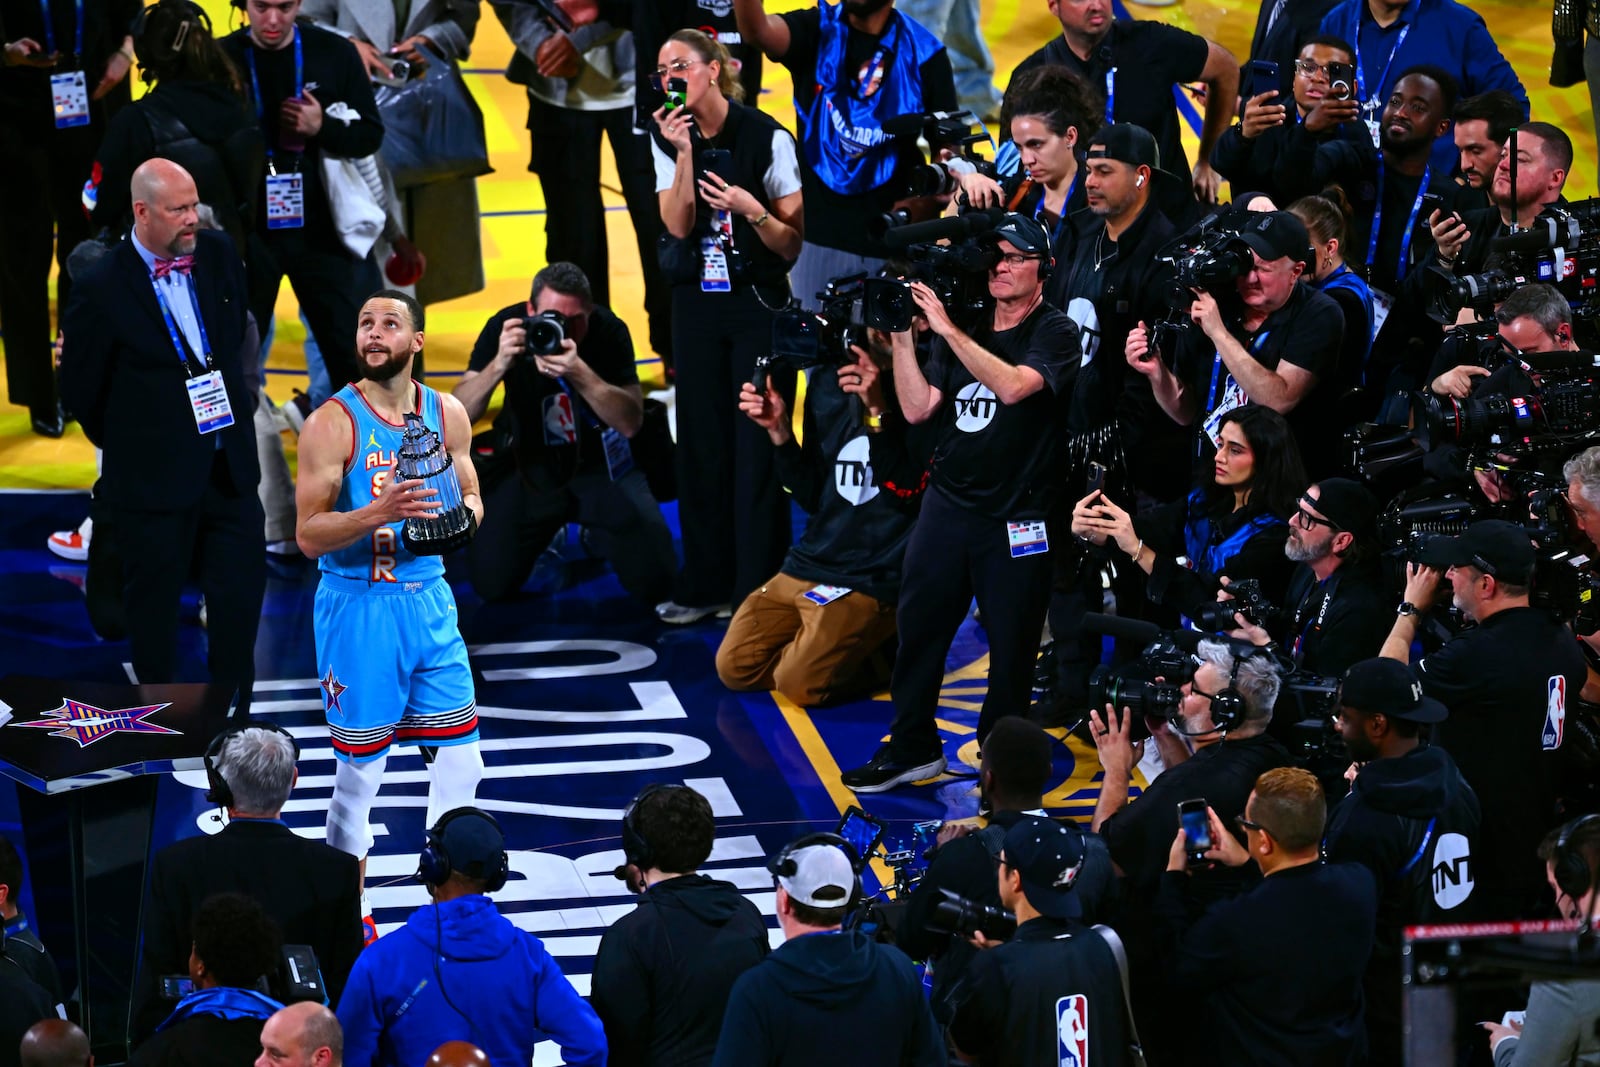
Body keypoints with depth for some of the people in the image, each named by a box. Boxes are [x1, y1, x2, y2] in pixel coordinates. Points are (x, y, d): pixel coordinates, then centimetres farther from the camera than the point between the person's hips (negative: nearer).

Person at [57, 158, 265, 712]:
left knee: (242, 592, 5)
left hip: (228, 467, 4)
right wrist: (131, 447, 6)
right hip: (153, 478, -4)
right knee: (154, 605, 9)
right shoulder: (102, 287, -15)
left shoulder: (218, 255, 0)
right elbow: (80, 389, -5)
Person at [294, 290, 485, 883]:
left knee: (460, 762, 5)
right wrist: (379, 513, -30)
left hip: (430, 603, 5)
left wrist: (463, 514, -7)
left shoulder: (447, 414, 4)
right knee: (359, 770, 3)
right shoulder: (331, 423, -12)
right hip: (358, 606, -5)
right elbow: (308, 535, -14)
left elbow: (471, 496, 17)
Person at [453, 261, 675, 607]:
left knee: (654, 583, -13)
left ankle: (598, 537, 22)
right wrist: (499, 364, -38)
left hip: (599, 461, -1)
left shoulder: (608, 329, -17)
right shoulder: (506, 325, -16)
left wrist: (579, 373, -40)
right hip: (529, 462, 1)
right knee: (492, 584, -12)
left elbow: (631, 423, -25)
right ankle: (545, 532, 22)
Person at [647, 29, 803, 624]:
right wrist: (684, 154, -16)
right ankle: (706, 585, 14)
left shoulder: (767, 139, -8)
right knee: (701, 442, 7)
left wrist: (751, 209, -23)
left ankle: (758, 588, -1)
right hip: (697, 303, 4)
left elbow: (794, 243, -6)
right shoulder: (669, 141, 4)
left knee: (757, 445, -5)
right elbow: (678, 224, -8)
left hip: (758, 305, -4)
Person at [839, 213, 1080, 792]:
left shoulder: (1055, 332, -5)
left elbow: (1013, 385, -24)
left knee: (1011, 644, 1)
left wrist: (947, 328, -22)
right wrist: (902, 337, -3)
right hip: (947, 504, 5)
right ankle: (913, 748, 16)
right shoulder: (966, 329, 12)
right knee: (918, 624, 4)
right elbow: (916, 408, 6)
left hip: (1016, 520, -5)